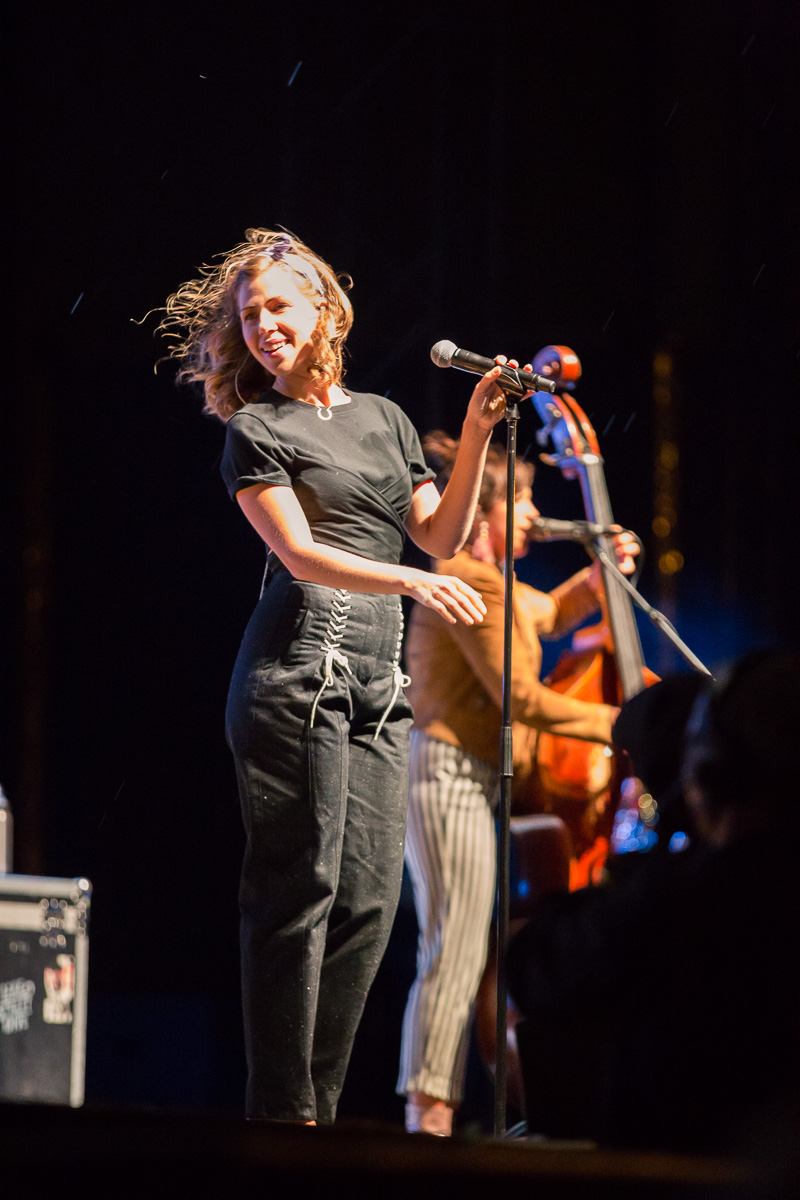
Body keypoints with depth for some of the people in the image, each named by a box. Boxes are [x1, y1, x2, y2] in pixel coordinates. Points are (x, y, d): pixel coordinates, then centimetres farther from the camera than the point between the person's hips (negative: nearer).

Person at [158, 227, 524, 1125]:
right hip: (299, 667, -6)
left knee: (369, 899, 0)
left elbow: (441, 536, 17)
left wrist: (475, 437, 7)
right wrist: (411, 583, -22)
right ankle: (281, 1112, -9)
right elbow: (301, 554, -8)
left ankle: (319, 1104, 3)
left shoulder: (384, 419, 20)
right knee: (299, 888, -11)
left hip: (378, 678, 6)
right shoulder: (256, 429, 4)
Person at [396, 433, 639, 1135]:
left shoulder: (483, 579, 19)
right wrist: (611, 723, -9)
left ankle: (428, 1104, 8)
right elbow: (521, 697, -17)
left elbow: (550, 615, 37)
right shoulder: (472, 583, -14)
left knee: (457, 951, 8)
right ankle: (432, 1110, -14)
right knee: (458, 952, -12)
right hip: (453, 778, -11)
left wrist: (600, 575, 19)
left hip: (463, 779, 11)